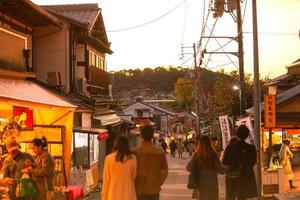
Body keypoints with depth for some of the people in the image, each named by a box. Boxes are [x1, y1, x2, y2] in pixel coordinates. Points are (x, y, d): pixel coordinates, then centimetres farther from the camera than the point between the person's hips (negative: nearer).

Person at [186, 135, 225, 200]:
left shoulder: (197, 155, -10)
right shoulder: (213, 155, -10)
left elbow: (188, 168, -6)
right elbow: (220, 169, -10)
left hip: (202, 183, 0)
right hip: (212, 183, 0)